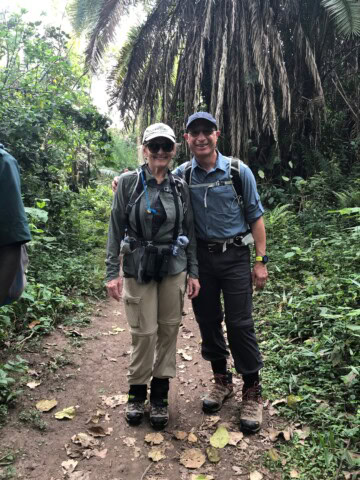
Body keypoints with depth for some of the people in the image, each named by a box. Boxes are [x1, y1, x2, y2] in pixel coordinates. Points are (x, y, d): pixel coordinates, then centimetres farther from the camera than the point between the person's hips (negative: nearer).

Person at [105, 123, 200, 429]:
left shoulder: (180, 187, 6)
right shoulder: (128, 183, -1)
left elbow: (189, 231, 9)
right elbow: (116, 229, -1)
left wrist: (193, 272, 5)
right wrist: (112, 272, -6)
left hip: (174, 267, 3)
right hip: (138, 268, -2)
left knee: (169, 329, 7)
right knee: (144, 332, 0)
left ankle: (160, 395, 25)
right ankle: (137, 393, 23)